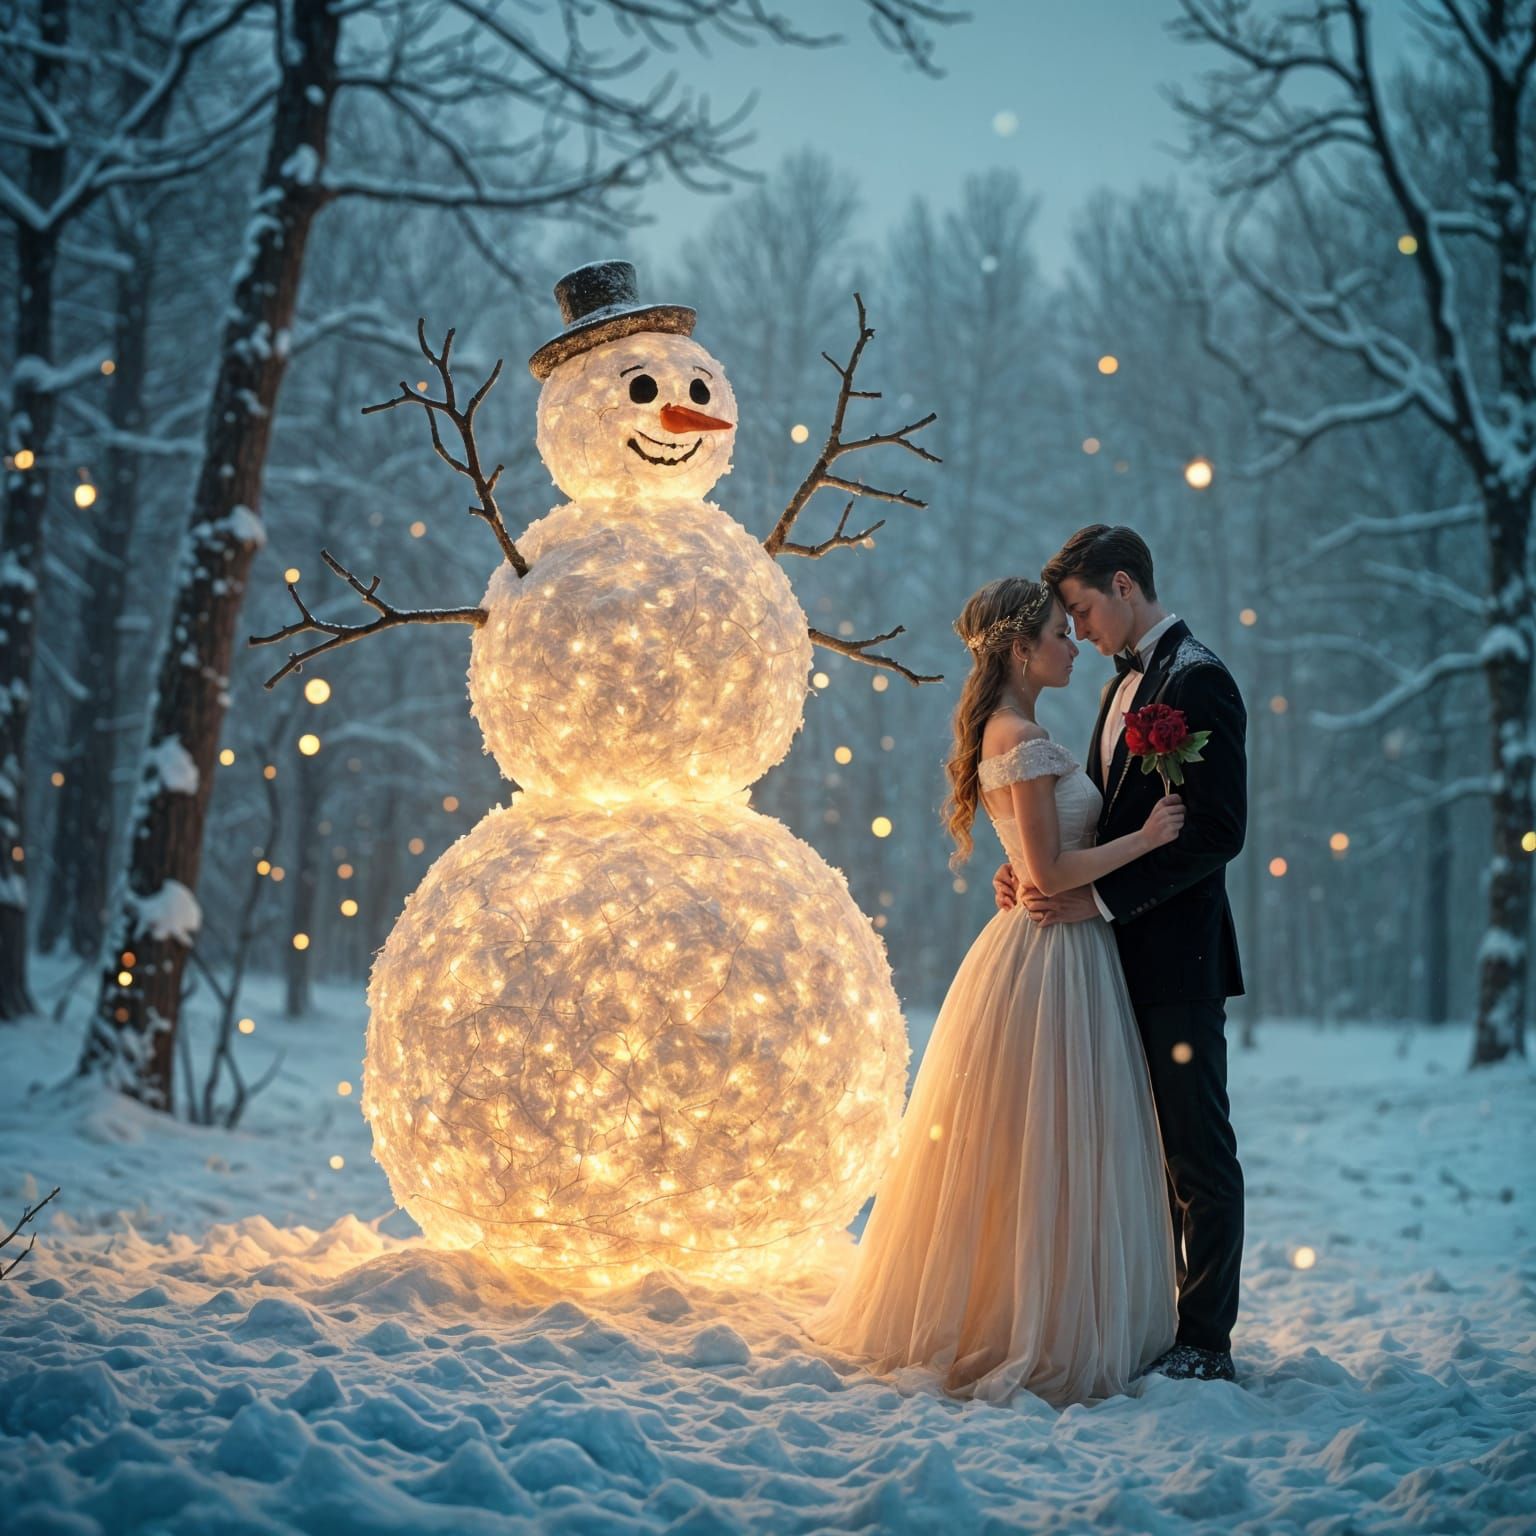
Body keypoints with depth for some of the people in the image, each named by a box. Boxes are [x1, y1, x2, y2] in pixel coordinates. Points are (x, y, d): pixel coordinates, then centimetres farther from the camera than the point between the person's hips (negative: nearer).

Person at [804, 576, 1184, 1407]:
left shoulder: (1002, 732, 14)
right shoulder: (1025, 739, -17)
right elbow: (1050, 869, -20)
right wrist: (1145, 838, -12)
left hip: (1037, 949, 10)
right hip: (1051, 960, -10)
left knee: (1009, 1153, 15)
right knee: (1046, 1150, -3)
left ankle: (973, 1319, 24)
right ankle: (1035, 1335, 5)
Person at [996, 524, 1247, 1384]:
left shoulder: (1197, 682, -13)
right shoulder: (1127, 684, 17)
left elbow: (1217, 831, -20)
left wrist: (1098, 899, -20)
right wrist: (1038, 875, 2)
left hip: (1177, 962, -9)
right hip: (1130, 961, 9)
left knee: (1198, 1155, -1)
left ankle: (1205, 1345, 7)